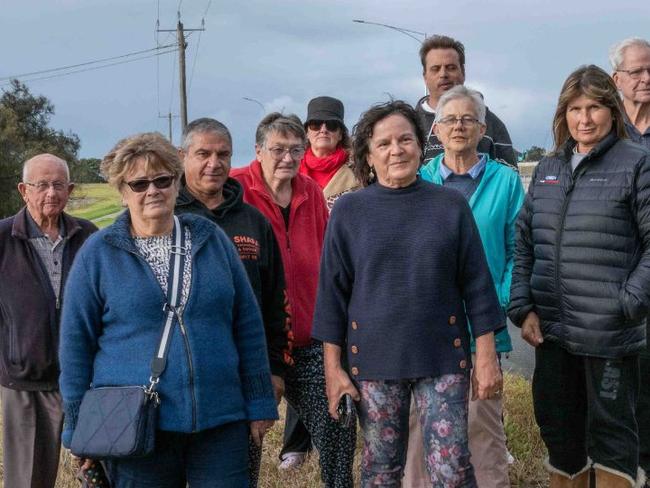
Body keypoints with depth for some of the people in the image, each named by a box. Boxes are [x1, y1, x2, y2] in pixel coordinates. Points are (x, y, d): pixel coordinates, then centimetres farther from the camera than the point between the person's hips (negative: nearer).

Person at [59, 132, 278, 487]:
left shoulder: (212, 240, 6)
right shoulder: (98, 252, 0)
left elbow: (248, 325, 8)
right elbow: (76, 342, 2)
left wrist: (258, 404, 6)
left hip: (221, 421, 2)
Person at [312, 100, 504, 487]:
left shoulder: (452, 205, 2)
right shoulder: (348, 211, 1)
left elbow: (476, 284, 3)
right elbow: (333, 292, 2)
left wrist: (487, 356, 0)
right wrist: (333, 367, -1)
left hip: (443, 356, 0)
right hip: (374, 359, 1)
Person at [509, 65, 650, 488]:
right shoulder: (548, 168, 12)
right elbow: (524, 242, 12)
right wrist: (523, 306, 2)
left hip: (609, 333, -5)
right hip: (551, 329, 5)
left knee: (610, 435, 6)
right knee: (559, 431, 16)